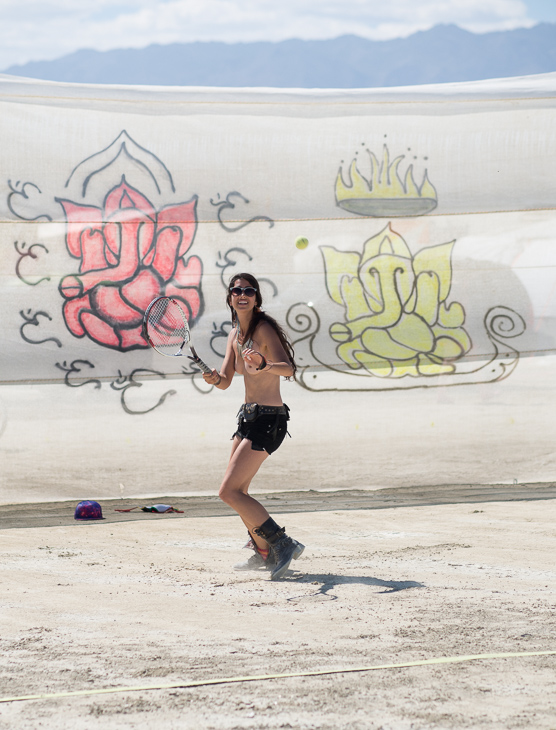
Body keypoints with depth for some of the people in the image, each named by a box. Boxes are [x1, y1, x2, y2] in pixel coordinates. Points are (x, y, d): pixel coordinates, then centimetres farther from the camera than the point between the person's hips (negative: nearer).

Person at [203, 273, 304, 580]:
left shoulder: (264, 329, -16)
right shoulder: (235, 335, 8)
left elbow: (288, 368, -30)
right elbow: (226, 380, 7)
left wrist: (263, 365, -51)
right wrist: (215, 378, -16)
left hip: (269, 419, -9)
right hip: (248, 415, 9)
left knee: (229, 491, -14)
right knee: (236, 491, 18)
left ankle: (282, 544, -8)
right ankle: (263, 551, 34)